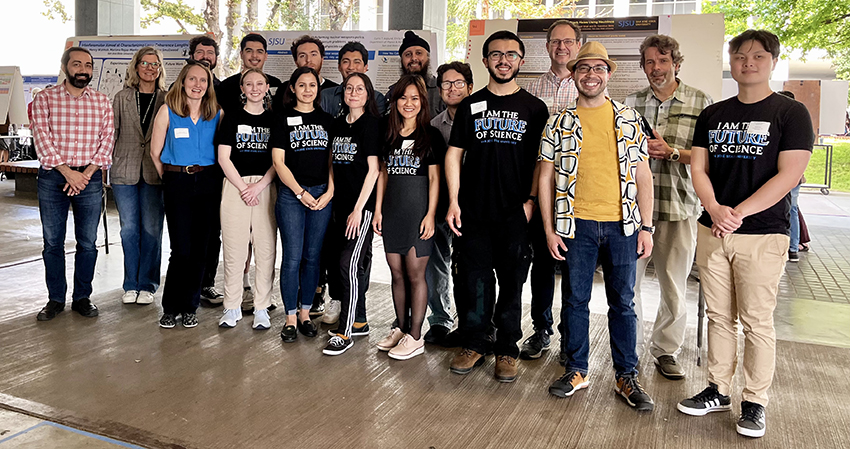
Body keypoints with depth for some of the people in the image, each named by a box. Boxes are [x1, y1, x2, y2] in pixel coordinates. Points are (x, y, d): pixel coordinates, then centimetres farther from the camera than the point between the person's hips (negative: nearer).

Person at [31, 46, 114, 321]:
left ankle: (82, 298, 17)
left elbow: (107, 140, 1)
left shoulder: (102, 102, 7)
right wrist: (68, 172, -14)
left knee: (87, 242, 4)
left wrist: (86, 173, -9)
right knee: (52, 241, 5)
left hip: (90, 178, 1)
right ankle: (55, 299, 17)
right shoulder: (45, 99, 3)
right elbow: (43, 137, -5)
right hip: (53, 177, -1)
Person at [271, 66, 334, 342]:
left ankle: (305, 313, 18)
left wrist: (329, 191, -2)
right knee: (292, 257, -3)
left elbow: (332, 160, 11)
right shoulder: (284, 119, 3)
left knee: (313, 257, 7)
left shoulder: (326, 120, 12)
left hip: (322, 195, 3)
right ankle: (291, 317, 8)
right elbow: (278, 161, -2)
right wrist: (301, 192, -9)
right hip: (291, 194, -3)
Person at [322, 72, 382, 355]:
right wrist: (330, 194, 10)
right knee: (338, 260, 10)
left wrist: (358, 209, -14)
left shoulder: (372, 124, -6)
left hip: (363, 205, -7)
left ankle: (345, 333, -3)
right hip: (340, 204, 7)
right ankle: (359, 322, 25)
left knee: (350, 264, -11)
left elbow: (373, 170, -11)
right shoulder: (338, 124, 13)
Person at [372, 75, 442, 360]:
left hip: (418, 210, -5)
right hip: (392, 211, 5)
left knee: (415, 274, -2)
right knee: (397, 274, 10)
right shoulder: (389, 135, 12)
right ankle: (401, 328, 22)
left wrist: (430, 214, -11)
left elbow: (434, 178, -4)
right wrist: (378, 209, 9)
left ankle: (415, 337, 7)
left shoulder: (430, 135, -1)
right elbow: (383, 174, 15)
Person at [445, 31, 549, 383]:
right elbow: (454, 155, 8)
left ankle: (507, 350, 19)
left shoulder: (534, 108, 6)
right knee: (475, 281, 6)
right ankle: (475, 344, 21)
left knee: (512, 284, 5)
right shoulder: (470, 106, 9)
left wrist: (531, 201, -6)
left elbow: (543, 160, 5)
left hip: (516, 213, -1)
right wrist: (453, 202, 0)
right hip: (474, 211, 1)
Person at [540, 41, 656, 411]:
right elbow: (546, 178, 4)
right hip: (577, 224, 0)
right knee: (575, 298, 8)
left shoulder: (629, 118, 7)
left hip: (622, 225, 1)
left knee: (622, 302, 8)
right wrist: (550, 229, -1)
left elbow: (643, 175, 7)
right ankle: (576, 371, 23)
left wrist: (646, 226, 1)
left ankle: (626, 377, 20)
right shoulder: (560, 122, 5)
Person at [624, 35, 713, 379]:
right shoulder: (631, 102, 10)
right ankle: (630, 350, 21)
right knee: (628, 280, 4)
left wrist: (670, 151, -14)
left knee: (674, 287, 5)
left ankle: (665, 350, 24)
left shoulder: (701, 103, 3)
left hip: (679, 208, -1)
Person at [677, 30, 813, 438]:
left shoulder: (790, 113, -1)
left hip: (762, 235, -4)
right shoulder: (712, 115, 11)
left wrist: (739, 213, -18)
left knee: (756, 321, 2)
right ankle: (718, 390, 25)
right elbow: (698, 168, 6)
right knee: (719, 316, 12)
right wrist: (714, 209, -13)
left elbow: (789, 174, -10)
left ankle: (755, 402, 17)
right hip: (712, 231, 4)